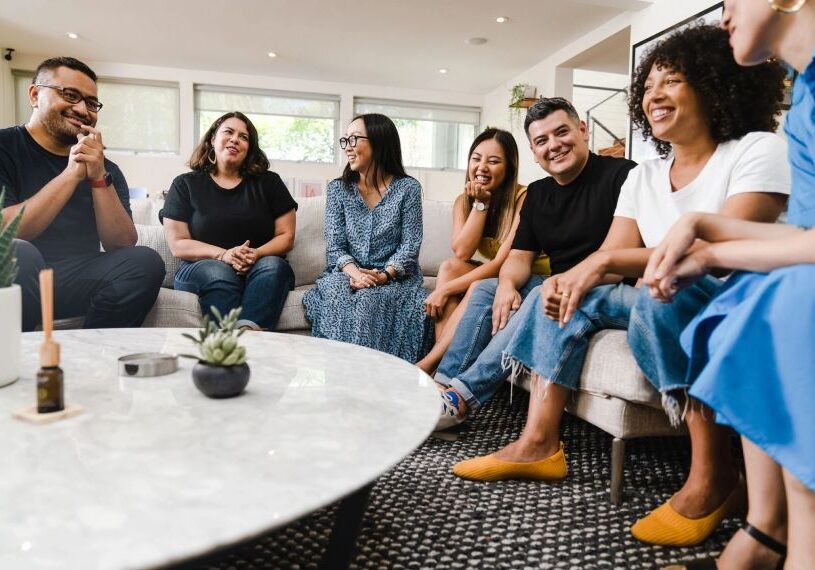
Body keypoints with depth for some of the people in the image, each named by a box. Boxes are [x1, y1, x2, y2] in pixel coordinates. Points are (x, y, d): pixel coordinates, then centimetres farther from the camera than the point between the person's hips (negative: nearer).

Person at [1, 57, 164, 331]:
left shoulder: (104, 168, 9)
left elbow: (123, 246, -2)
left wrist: (99, 178, -13)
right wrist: (71, 174, -18)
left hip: (78, 280, 3)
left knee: (145, 262, -22)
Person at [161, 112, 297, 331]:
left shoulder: (268, 182, 12)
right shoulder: (185, 184, 10)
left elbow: (286, 236, 7)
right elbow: (178, 244, 2)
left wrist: (256, 254, -16)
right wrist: (223, 255, -17)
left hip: (260, 267, 1)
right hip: (202, 269, 0)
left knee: (273, 265, -32)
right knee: (218, 272, -34)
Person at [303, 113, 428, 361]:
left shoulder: (408, 188, 1)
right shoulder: (337, 188, 9)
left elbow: (410, 244, -4)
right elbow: (335, 245, 1)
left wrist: (384, 275, -21)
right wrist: (354, 272, -19)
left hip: (394, 278, -2)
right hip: (347, 273, 2)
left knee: (369, 297, -33)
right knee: (336, 293, -31)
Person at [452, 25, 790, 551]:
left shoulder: (758, 150, -9)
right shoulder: (643, 176, 9)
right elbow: (612, 257, 3)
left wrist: (607, 261, -27)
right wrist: (570, 279, -19)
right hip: (662, 304, 7)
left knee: (664, 293, -36)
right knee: (564, 292, -5)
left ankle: (716, 477, -22)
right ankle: (540, 443, -11)